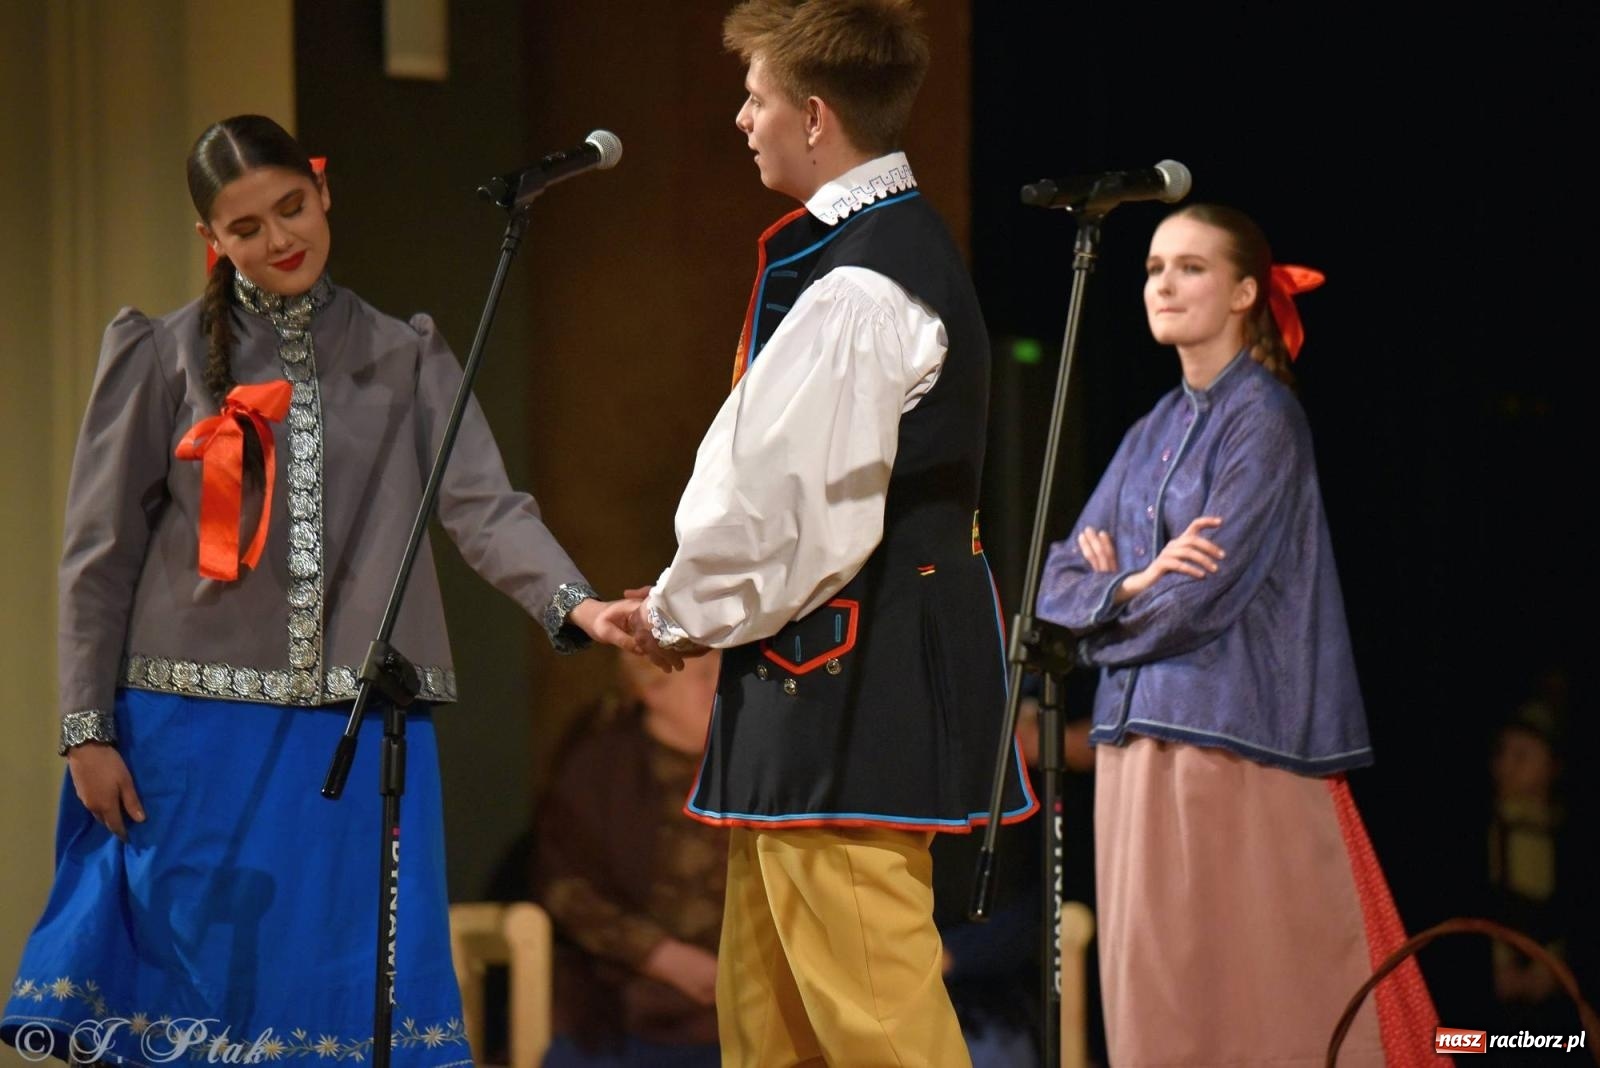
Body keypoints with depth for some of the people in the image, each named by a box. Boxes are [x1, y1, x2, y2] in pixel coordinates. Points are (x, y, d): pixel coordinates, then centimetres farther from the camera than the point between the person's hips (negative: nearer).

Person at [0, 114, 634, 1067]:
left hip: (359, 729, 1)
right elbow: (101, 551, 6)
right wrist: (87, 729, 0)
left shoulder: (404, 360, 9)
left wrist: (574, 603, -22)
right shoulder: (166, 360, 6)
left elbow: (483, 506, -4)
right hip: (201, 729, -1)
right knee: (199, 981, -1)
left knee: (357, 987, -2)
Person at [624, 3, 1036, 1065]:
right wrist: (697, 608, 12)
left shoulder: (854, 289, -19)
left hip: (847, 687, -11)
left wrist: (684, 614, -1)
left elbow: (785, 499, -18)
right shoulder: (913, 244, 14)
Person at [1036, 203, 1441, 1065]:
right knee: (1155, 993, 5)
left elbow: (1208, 597, -14)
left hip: (1238, 743, -7)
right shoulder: (1153, 433, 17)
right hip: (1138, 742, 7)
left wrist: (1111, 612, 3)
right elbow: (1061, 581, 12)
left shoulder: (1264, 419, -6)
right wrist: (1132, 586, -9)